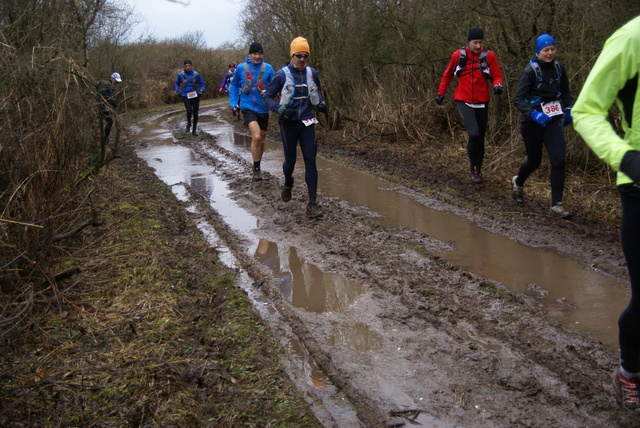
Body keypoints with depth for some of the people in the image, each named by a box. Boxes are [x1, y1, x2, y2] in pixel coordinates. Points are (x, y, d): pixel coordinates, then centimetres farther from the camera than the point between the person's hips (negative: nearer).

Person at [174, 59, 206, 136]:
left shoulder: (196, 74, -2)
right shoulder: (181, 74, 0)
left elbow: (202, 84, 9)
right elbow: (177, 84, 18)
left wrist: (201, 90, -8)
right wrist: (177, 91, 4)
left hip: (195, 96, 1)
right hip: (186, 96, -1)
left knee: (195, 113, 4)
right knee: (189, 111, -20)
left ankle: (194, 130, 21)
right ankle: (188, 124, 10)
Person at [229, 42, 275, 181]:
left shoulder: (268, 68, -1)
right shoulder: (241, 68, -1)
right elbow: (234, 85, 13)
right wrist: (234, 103, 5)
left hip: (263, 109, 3)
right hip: (248, 107, -3)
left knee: (261, 141, 14)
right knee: (256, 136, -22)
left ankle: (257, 167, 36)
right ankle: (256, 169, -7)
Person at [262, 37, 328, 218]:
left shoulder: (312, 74, 4)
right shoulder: (282, 75, -9)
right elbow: (267, 97, -6)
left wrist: (321, 103, 2)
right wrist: (280, 109, -23)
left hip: (307, 122, 3)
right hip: (288, 123, -2)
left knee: (310, 161, -4)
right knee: (290, 160, 7)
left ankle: (312, 203, -2)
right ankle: (288, 184, 43)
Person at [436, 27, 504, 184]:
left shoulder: (489, 56, -2)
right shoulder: (458, 55, -2)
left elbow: (497, 76, 3)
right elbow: (447, 75, 13)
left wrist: (497, 85, -19)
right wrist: (441, 93, 15)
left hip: (482, 103, 2)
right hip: (464, 101, -2)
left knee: (480, 138, 10)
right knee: (474, 134, -20)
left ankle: (477, 170, 27)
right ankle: (473, 167, 0)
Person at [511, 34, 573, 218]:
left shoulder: (558, 67, 3)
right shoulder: (530, 70, -12)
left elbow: (565, 91, 21)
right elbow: (518, 99, -17)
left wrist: (568, 109, 10)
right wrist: (534, 114, -30)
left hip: (552, 120, 4)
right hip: (532, 121, -3)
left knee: (559, 159, -12)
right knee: (534, 161, 9)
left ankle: (556, 204, -6)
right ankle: (518, 182, 43)